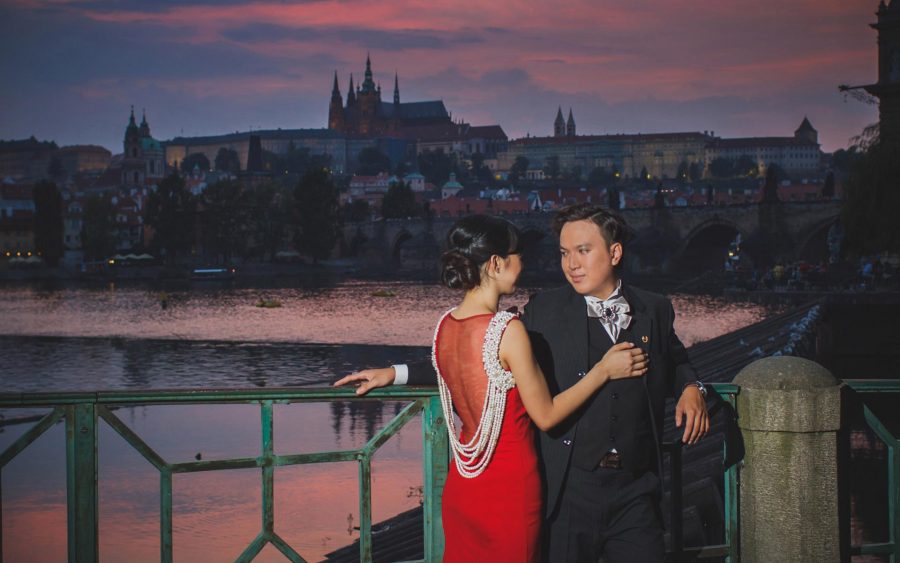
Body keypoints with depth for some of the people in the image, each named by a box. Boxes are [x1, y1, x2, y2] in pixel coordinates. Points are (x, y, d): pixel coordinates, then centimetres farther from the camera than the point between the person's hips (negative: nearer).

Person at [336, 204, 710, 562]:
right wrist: (398, 374, 3)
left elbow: (675, 362, 26)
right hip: (569, 491, -1)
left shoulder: (655, 311, 8)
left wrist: (691, 388, 2)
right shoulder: (545, 311, 3)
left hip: (635, 493, 1)